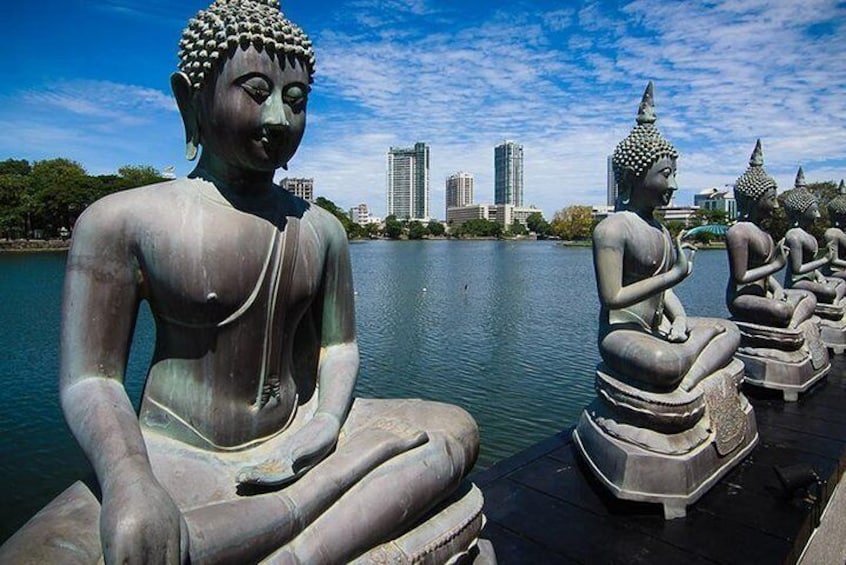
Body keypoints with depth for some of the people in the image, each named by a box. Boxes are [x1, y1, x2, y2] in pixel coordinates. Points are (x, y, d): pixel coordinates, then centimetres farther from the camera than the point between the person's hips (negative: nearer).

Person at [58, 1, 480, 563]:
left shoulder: (321, 228, 3)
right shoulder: (121, 220, -7)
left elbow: (339, 346, 7)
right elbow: (91, 377, -8)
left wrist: (327, 424, -12)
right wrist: (130, 483, -26)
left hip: (297, 437, 4)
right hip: (180, 453, -3)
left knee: (456, 430, -13)